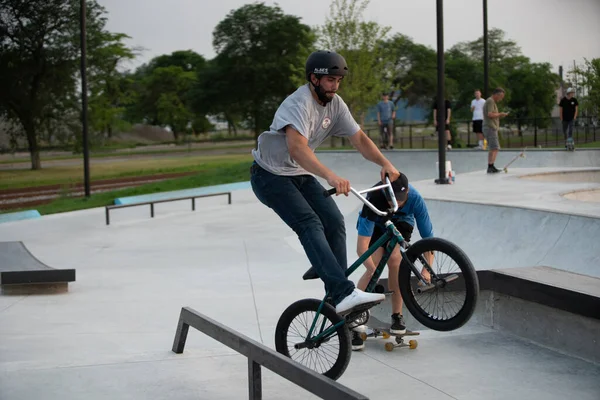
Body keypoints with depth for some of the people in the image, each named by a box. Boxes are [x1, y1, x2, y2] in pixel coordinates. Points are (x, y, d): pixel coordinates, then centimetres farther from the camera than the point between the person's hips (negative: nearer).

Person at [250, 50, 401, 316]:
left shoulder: (335, 104, -1)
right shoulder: (299, 104, -26)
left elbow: (359, 138, -3)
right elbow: (297, 148, -42)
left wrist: (385, 163, -21)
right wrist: (331, 176, -55)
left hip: (299, 175, 8)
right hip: (271, 176, -8)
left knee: (334, 222, -8)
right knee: (311, 225, -25)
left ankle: (339, 301, -4)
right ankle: (344, 293, -37)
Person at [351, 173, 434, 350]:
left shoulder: (415, 199, -35)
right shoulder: (375, 198, -41)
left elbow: (428, 237, -29)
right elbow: (362, 247, -45)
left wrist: (427, 269, -41)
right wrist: (373, 271, -55)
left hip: (401, 223, 1)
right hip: (375, 224, -1)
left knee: (395, 259, -24)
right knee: (374, 266, -19)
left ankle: (397, 316, -8)